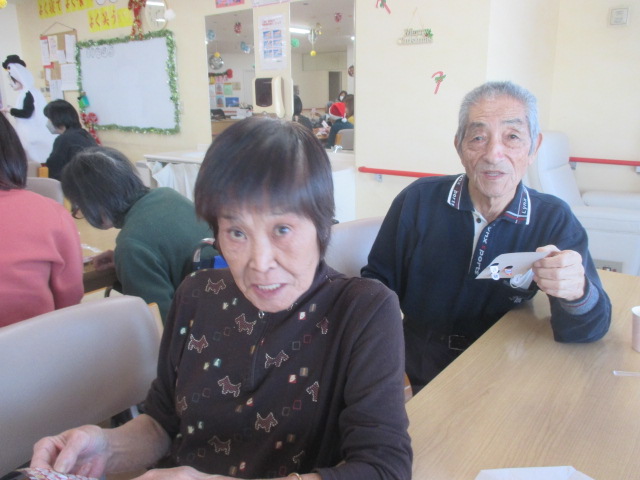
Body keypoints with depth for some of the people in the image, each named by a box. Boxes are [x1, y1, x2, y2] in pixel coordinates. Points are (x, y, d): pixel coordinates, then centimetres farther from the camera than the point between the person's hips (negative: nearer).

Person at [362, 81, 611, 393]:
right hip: (419, 385, -2)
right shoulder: (418, 200, -7)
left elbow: (589, 331, -10)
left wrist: (577, 294, -33)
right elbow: (376, 284, 0)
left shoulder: (554, 219, -4)